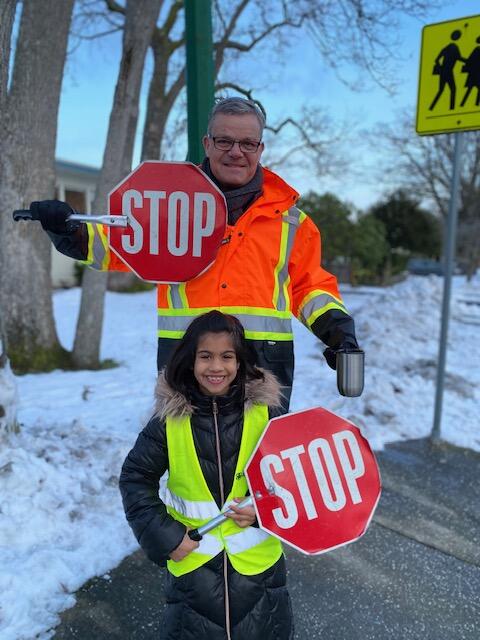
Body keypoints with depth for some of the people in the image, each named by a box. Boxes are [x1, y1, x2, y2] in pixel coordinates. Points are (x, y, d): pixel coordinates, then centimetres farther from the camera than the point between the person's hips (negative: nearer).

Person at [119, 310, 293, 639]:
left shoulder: (265, 413, -12)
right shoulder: (170, 419, -13)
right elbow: (136, 478, -4)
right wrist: (163, 535, -10)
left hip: (257, 560, 1)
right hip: (192, 559, 0)